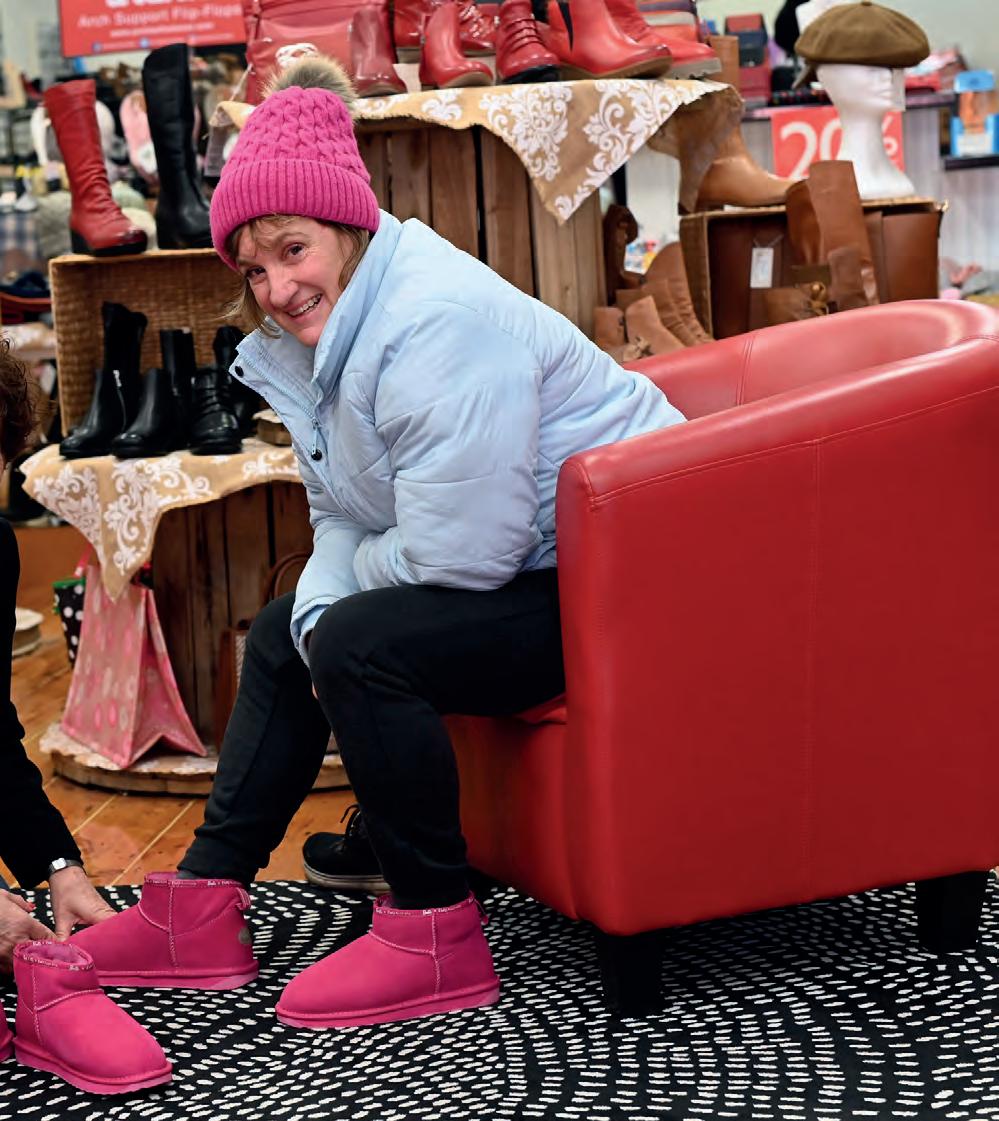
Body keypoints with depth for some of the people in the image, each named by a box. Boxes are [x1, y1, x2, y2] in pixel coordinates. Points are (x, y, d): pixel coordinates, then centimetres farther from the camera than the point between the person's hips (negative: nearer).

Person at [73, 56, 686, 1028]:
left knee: (363, 645, -26)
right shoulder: (311, 336, 5)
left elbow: (459, 553, -28)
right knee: (285, 633, 16)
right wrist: (320, 610, -10)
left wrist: (348, 594, -8)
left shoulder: (439, 325, -27)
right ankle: (200, 905, 17)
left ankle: (435, 935, -11)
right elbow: (343, 520, 10)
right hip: (529, 571, 11)